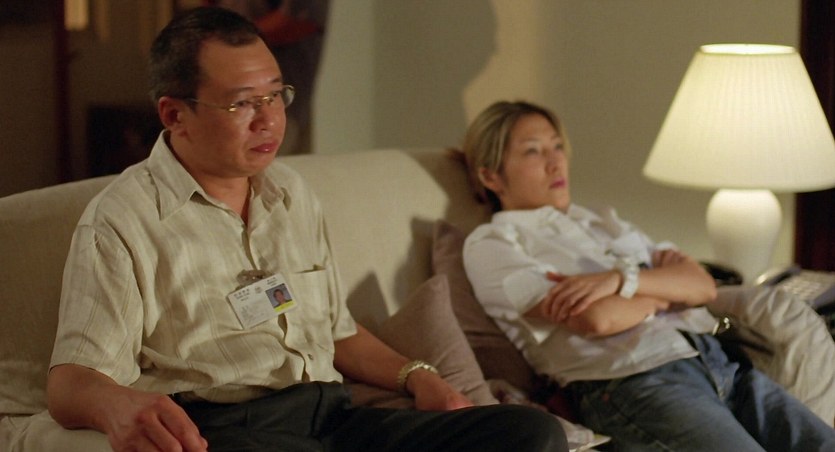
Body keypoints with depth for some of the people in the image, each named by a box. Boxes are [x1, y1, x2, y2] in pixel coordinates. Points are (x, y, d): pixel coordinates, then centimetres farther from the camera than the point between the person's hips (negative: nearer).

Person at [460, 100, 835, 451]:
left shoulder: (601, 221, 27)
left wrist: (622, 279, -7)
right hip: (634, 380, -7)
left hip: (716, 358, 7)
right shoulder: (490, 244, 6)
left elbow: (704, 287, 12)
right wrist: (668, 285, 8)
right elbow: (596, 319, -10)